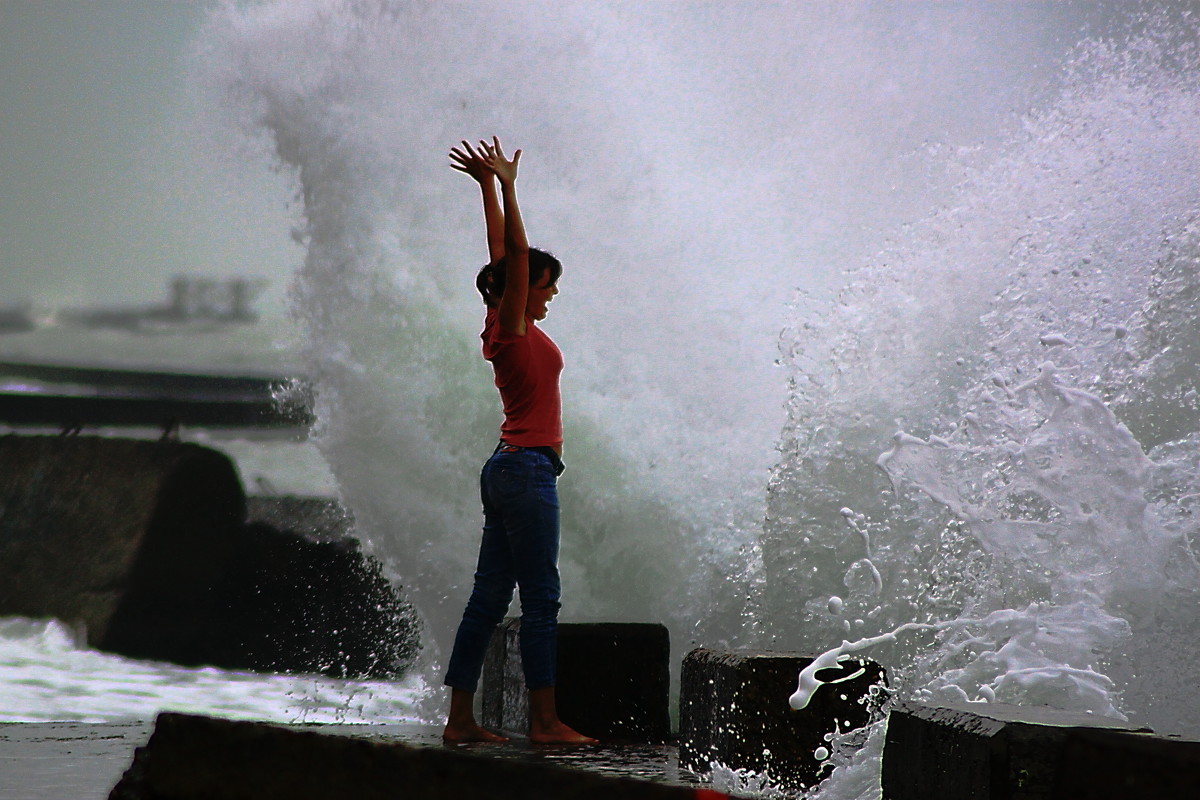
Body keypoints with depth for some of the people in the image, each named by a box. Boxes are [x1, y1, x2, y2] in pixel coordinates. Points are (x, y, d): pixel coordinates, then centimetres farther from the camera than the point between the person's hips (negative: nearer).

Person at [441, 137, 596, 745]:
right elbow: (514, 253, -18)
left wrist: (491, 183, 23)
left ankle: (460, 719, 8)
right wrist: (503, 184, -17)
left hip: (509, 471, 10)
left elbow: (503, 250, 19)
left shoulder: (506, 326, 12)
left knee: (489, 597, 8)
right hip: (527, 469, -10)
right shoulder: (512, 326, -9)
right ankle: (544, 721, -6)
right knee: (540, 599, -7)